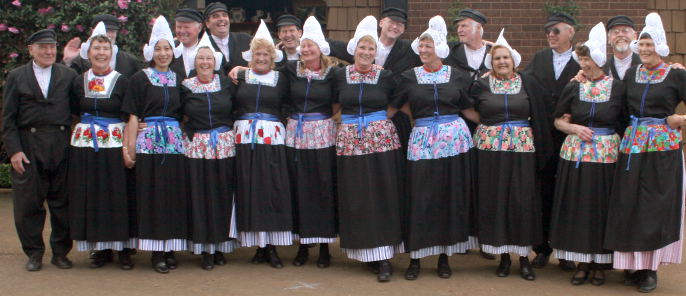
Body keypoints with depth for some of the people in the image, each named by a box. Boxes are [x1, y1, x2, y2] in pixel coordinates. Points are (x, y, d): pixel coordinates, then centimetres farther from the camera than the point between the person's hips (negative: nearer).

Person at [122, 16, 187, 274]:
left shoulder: (177, 79, 13)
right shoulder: (140, 79, 1)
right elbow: (133, 116, -2)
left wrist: (185, 139, 8)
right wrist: (130, 147, -9)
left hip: (175, 141, 4)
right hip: (148, 141, -4)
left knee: (175, 194, 3)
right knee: (152, 194, -2)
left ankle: (170, 248, 12)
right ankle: (156, 252, 4)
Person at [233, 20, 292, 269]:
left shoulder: (281, 80, 8)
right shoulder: (239, 77, 9)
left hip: (272, 139, -1)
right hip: (244, 138, 1)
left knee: (273, 189, -4)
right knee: (248, 190, 0)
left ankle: (271, 246, 3)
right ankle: (259, 246, 9)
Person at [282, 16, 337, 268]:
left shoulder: (332, 73, -2)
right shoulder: (291, 69, 4)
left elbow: (338, 103, 5)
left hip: (322, 135, -2)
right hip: (295, 134, 2)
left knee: (323, 188, 0)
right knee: (299, 188, 5)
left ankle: (324, 247, 10)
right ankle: (303, 245, 16)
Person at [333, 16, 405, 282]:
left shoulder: (385, 76, 2)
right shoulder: (340, 75, 5)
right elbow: (334, 105, 18)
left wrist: (382, 118, 8)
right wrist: (347, 120, 11)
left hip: (381, 139, -1)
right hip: (348, 140, 2)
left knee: (382, 197, -3)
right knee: (355, 198, 2)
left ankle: (383, 256, 0)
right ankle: (364, 251, 13)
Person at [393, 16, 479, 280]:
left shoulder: (457, 76, 4)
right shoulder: (409, 77, 3)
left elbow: (468, 109, 12)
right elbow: (398, 105, 10)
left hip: (454, 138, 1)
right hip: (422, 141, -1)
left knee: (451, 197, 5)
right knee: (420, 199, -1)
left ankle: (444, 256, 17)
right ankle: (415, 257, 9)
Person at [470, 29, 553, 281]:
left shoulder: (528, 84, 4)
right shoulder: (481, 85, 4)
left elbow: (539, 117, 3)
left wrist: (542, 151, -1)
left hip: (522, 148, 0)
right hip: (490, 148, 0)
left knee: (522, 200, 0)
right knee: (495, 200, 2)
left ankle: (524, 257, 9)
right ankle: (503, 256, 13)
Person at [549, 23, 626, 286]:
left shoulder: (617, 87, -2)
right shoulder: (573, 88, 3)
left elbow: (625, 121, 4)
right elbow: (558, 121, 9)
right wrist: (574, 128, -8)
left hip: (606, 154, -2)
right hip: (575, 153, 2)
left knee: (601, 206, 3)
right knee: (577, 206, 3)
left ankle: (599, 263, 16)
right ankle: (583, 262, 15)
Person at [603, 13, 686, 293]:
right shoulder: (630, 74, 11)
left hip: (663, 146, -4)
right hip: (632, 144, 4)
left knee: (658, 206, -1)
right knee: (630, 204, 3)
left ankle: (651, 268, 8)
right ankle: (636, 263, 15)